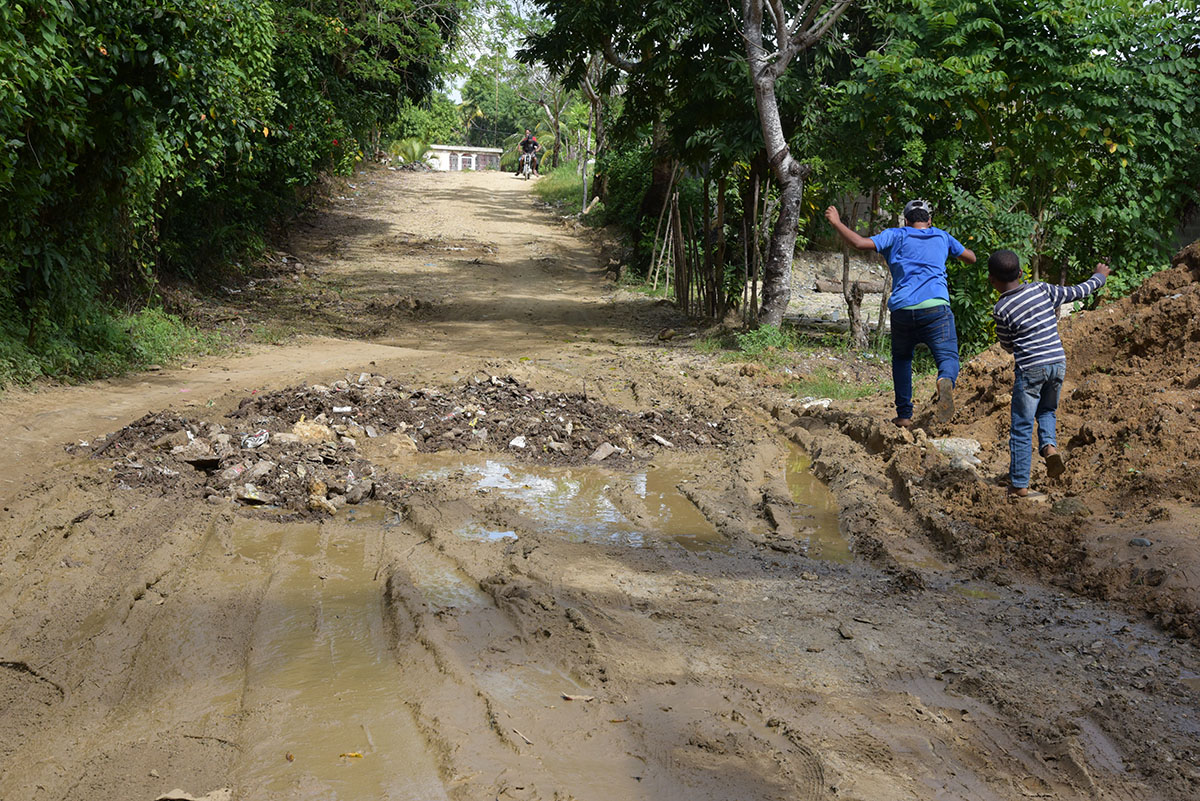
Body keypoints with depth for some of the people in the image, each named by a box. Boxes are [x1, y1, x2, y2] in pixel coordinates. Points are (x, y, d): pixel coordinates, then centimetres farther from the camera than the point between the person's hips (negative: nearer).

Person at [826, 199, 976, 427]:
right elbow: (971, 258, 34)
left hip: (902, 308, 1)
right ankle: (946, 382, -39)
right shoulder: (941, 236, 21)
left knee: (902, 358, 22)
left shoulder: (896, 236, 14)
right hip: (935, 306, -1)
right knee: (948, 358, -2)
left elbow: (861, 243, -1)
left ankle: (904, 415, 15)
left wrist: (836, 223, 11)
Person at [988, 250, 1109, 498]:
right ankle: (1049, 445, -2)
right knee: (1047, 411, 26)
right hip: (1058, 363, 5)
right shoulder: (1041, 289, 2)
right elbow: (1077, 292, 14)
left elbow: (1007, 345, 4)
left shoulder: (1001, 309, -8)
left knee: (1021, 427, 3)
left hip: (1029, 368, -5)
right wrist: (1099, 277, 33)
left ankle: (1019, 485, 6)